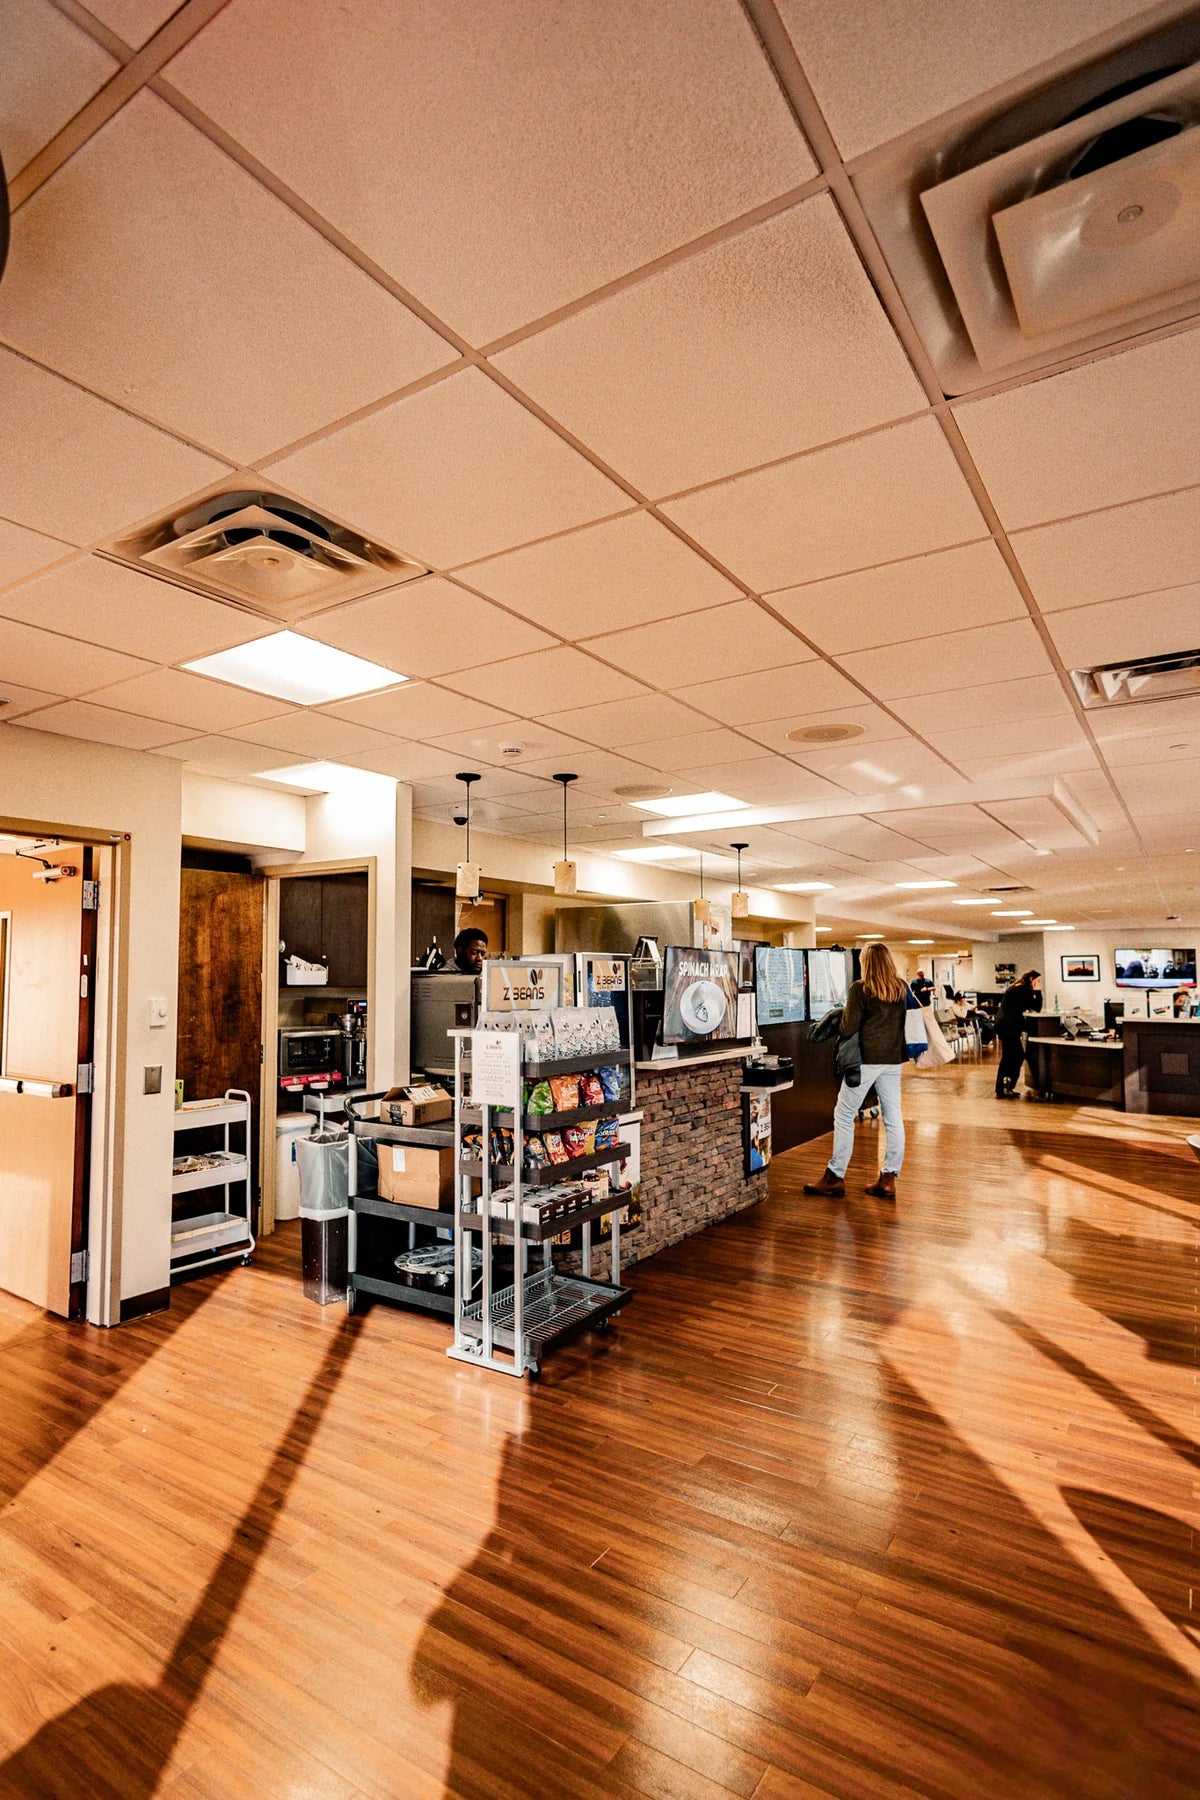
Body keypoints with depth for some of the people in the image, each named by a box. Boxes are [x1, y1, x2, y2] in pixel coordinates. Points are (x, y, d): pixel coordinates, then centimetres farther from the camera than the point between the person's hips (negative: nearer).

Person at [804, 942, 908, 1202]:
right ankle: (888, 1179, 11)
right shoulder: (902, 989, 7)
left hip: (866, 1059, -6)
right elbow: (909, 1024, 14)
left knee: (844, 1116, 3)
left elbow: (848, 1029, -12)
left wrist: (844, 1012, 6)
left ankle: (835, 1178, 7)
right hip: (893, 1060, 6)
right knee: (893, 1118, 8)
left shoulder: (860, 989, -10)